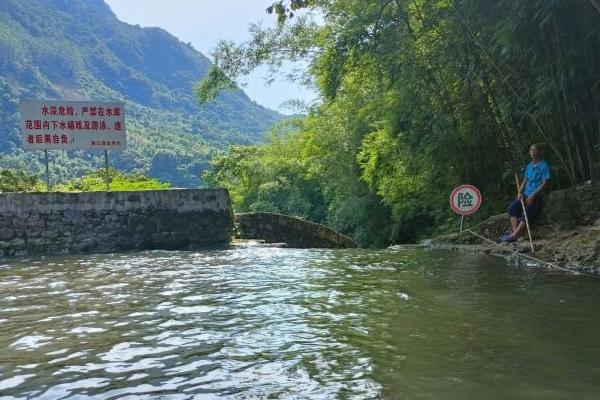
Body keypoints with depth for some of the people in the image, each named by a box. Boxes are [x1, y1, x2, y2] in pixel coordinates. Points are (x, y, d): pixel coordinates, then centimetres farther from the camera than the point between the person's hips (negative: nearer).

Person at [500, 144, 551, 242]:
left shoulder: (544, 166, -5)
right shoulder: (529, 166, 17)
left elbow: (545, 183, -12)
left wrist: (533, 195, -17)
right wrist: (520, 192, 1)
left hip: (537, 196, -7)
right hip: (525, 195, 7)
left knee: (527, 214, -25)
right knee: (512, 208, -17)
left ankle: (514, 235, -31)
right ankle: (515, 231, -27)